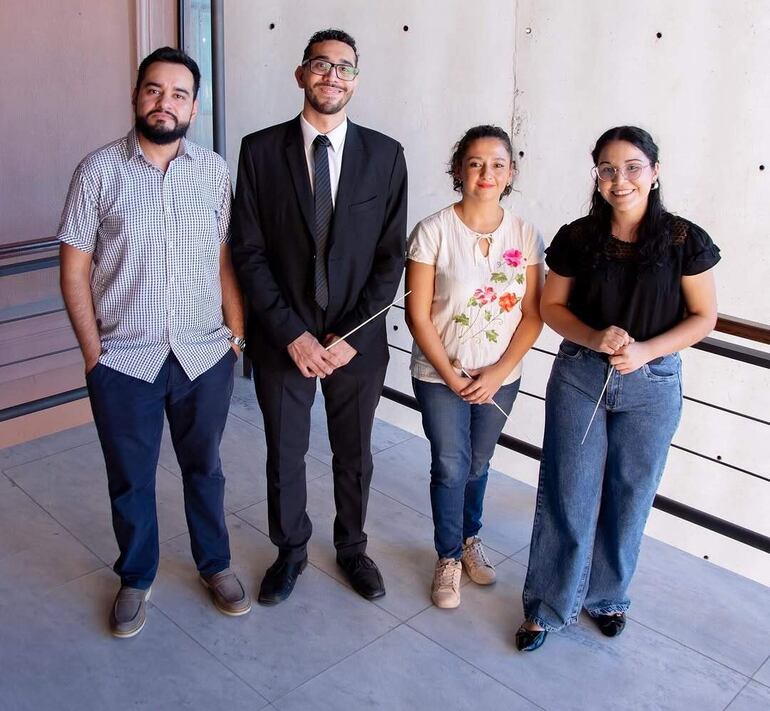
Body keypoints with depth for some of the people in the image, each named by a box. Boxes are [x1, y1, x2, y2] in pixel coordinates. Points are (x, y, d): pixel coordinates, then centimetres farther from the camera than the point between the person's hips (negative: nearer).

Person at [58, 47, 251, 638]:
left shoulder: (213, 171, -1)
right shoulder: (99, 171, -6)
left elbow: (224, 260, 4)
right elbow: (75, 271, -4)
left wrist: (238, 333, 0)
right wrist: (92, 353, -6)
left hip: (205, 355, 1)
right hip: (124, 362, -1)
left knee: (204, 468, 19)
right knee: (130, 480, 15)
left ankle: (216, 564, 40)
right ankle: (136, 579, 38)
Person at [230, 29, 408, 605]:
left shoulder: (385, 155, -3)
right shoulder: (260, 150, -5)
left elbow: (392, 256, -4)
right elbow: (248, 251, -7)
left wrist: (349, 336, -11)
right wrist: (293, 334, -14)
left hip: (358, 340, 1)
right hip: (282, 337, 0)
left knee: (354, 455, 17)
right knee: (284, 456, 15)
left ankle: (352, 547, 41)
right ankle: (291, 551, 39)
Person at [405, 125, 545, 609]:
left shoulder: (526, 236, -5)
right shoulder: (434, 232, -13)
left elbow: (532, 315, -4)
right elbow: (418, 315, -12)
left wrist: (497, 373, -12)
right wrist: (450, 375, -14)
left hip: (501, 376, 3)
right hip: (440, 375, -2)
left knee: (478, 463, 18)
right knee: (451, 466, 4)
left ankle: (471, 537, 43)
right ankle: (449, 557, 26)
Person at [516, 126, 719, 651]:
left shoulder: (684, 241, -9)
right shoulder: (577, 239, -6)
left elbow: (704, 317, -3)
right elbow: (551, 306, 2)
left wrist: (645, 350, -19)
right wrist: (595, 338, -17)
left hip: (652, 386, 0)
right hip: (579, 377, 0)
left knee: (629, 497, 13)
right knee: (566, 494, 5)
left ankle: (607, 595, 36)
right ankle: (548, 605, 23)